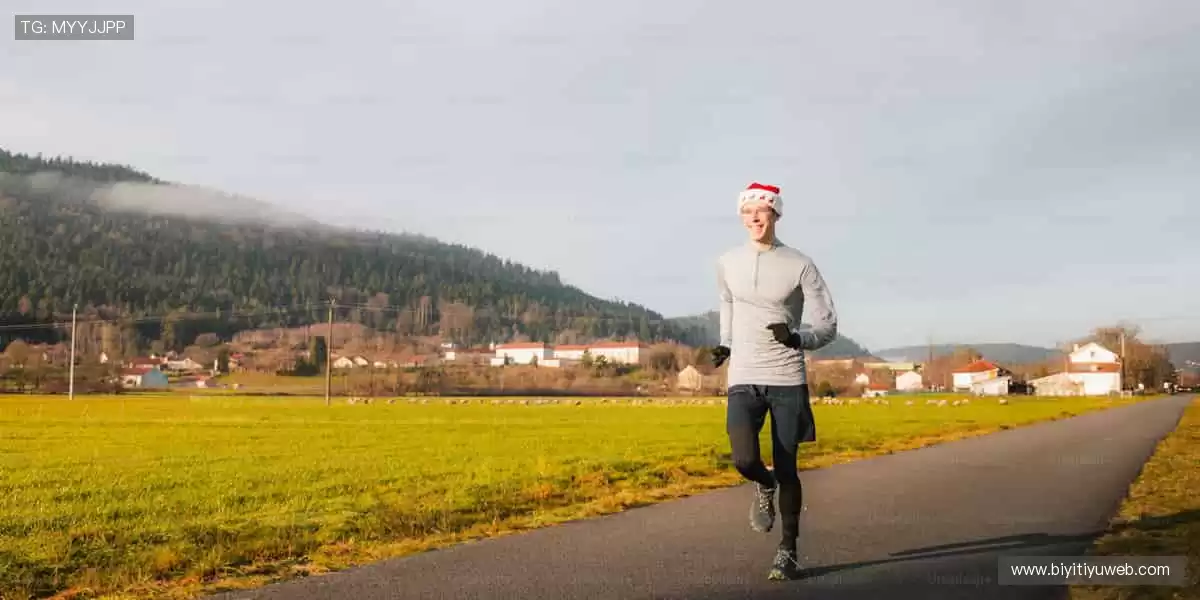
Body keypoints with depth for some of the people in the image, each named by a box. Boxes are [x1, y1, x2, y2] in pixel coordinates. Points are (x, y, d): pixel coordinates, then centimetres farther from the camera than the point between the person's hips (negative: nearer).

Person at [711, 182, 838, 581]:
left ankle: (787, 551, 17)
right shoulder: (727, 263, 5)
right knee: (744, 459, -18)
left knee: (786, 469, -1)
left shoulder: (800, 265, -4)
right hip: (743, 380, 2)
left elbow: (828, 326, -1)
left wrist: (797, 338, -21)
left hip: (787, 381, -1)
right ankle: (764, 486, 19)